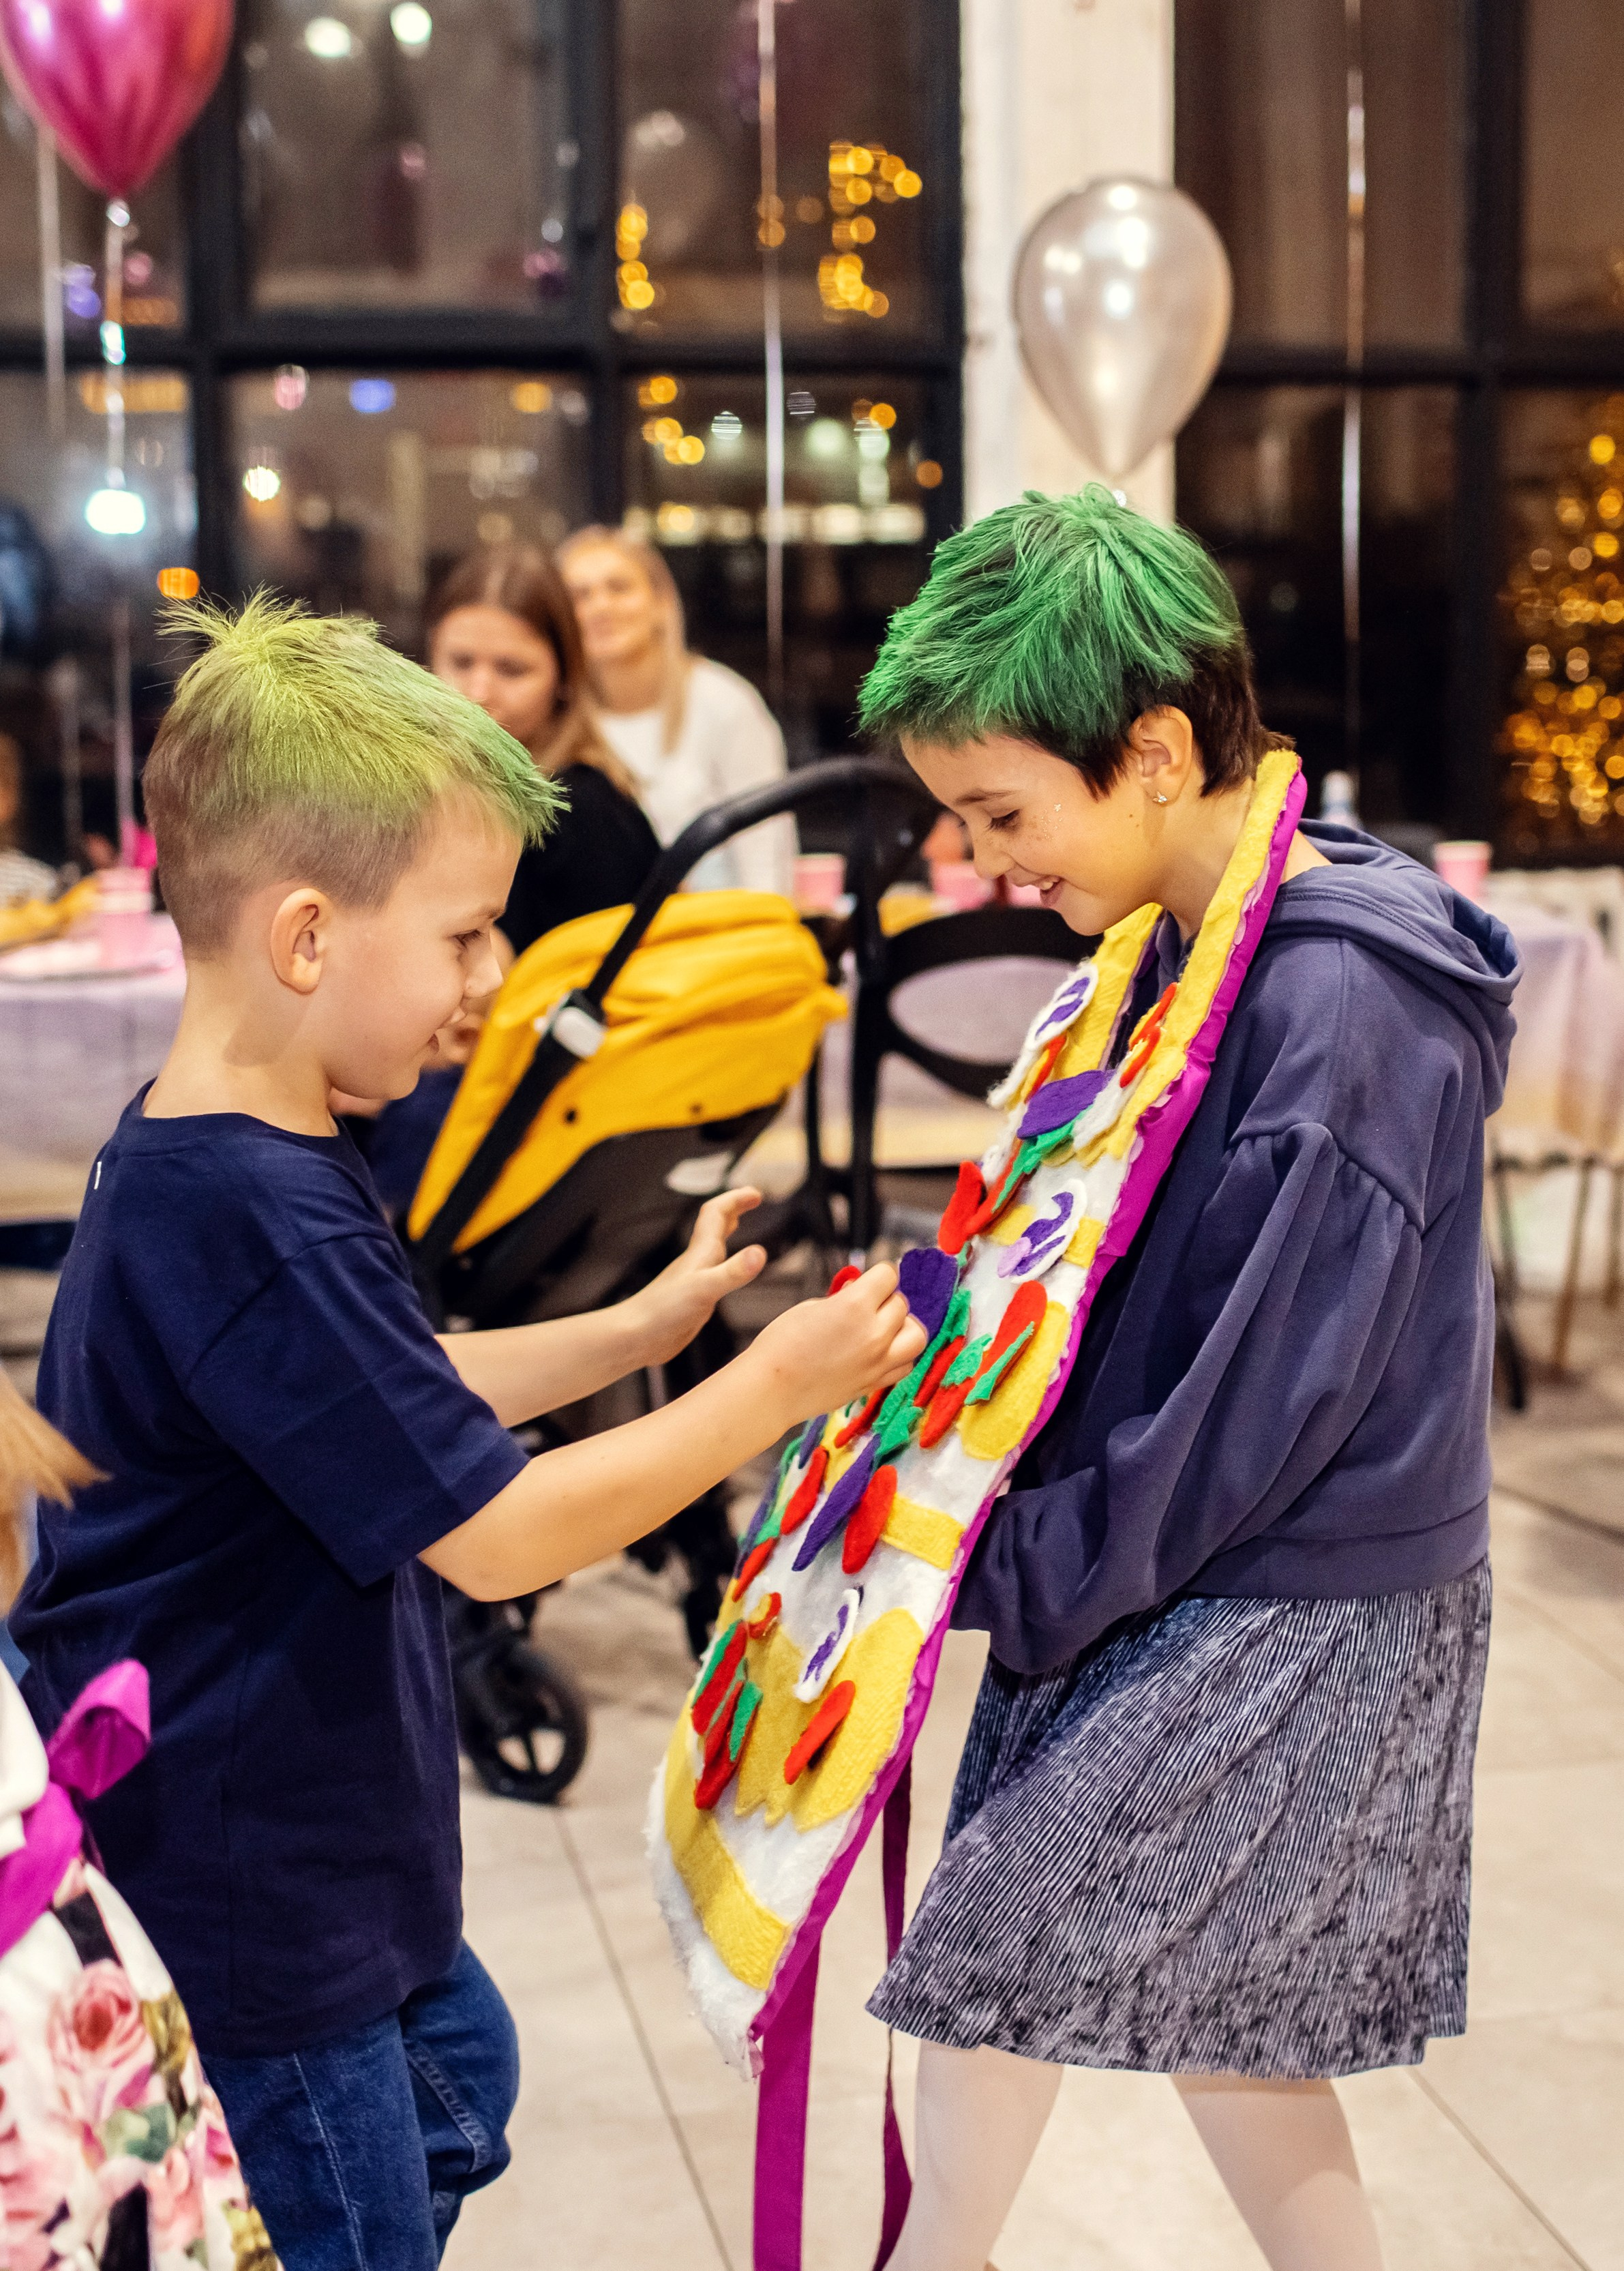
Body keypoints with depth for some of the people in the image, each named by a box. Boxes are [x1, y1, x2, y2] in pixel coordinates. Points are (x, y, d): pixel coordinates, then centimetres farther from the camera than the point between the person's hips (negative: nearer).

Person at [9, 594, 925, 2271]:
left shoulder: (185, 1164, 2)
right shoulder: (256, 1222, -31)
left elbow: (382, 1400, 14)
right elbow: (495, 1537, -27)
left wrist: (631, 1332, 8)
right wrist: (767, 1391, -17)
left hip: (303, 1842, 10)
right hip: (235, 1898, -10)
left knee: (455, 2077, 29)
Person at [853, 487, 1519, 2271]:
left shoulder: (1342, 1012, -25)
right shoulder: (1197, 944, 2)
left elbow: (1260, 1403, -23)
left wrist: (1012, 1581, -15)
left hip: (1286, 1622, -8)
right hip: (1181, 1584, 8)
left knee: (994, 1954, 2)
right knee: (1194, 2000, 18)